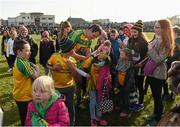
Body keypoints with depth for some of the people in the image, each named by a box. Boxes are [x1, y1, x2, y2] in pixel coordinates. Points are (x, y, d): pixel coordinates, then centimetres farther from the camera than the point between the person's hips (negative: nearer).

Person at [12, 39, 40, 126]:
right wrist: (37, 68, -6)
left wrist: (32, 67, -11)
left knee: (24, 118, 25)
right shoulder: (23, 63, -26)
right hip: (25, 96, -9)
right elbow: (36, 76, -23)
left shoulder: (17, 61, 6)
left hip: (19, 95, 10)